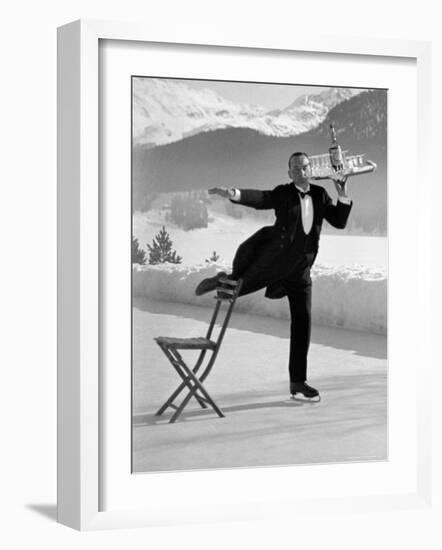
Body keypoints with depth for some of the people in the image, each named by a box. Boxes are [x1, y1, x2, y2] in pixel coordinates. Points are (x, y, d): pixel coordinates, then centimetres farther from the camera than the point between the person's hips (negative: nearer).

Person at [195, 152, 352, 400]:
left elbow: (340, 222, 2)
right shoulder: (283, 194, -8)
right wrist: (233, 194, -44)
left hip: (300, 270, 4)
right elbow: (260, 198, -25)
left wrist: (343, 194, -12)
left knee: (303, 321, 2)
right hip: (273, 260, -3)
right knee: (238, 287, 8)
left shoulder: (320, 195, 4)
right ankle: (225, 280, 49)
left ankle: (298, 381, 9)